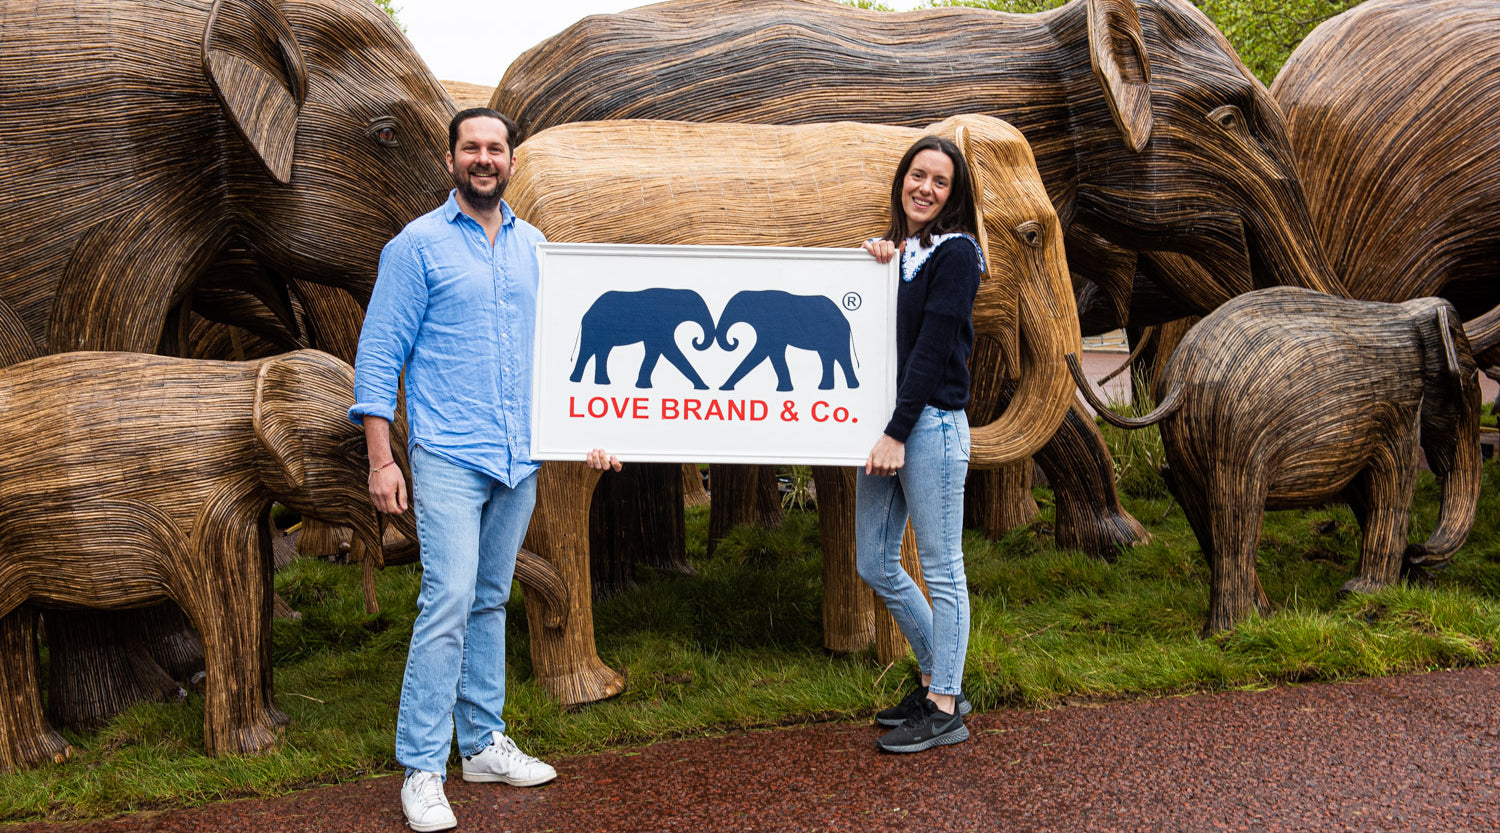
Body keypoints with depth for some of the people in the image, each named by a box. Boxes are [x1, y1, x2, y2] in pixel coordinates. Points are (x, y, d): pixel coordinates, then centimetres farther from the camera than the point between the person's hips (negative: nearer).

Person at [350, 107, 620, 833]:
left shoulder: (533, 247, 13)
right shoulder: (418, 245, -3)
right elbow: (378, 354, -5)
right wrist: (380, 459, -11)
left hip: (520, 458, 5)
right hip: (448, 454, -5)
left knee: (490, 602, 13)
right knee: (449, 599, -12)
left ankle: (483, 744, 23)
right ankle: (422, 769, -3)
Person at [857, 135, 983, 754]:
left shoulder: (954, 252, -6)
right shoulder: (894, 251, 16)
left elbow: (932, 349, -14)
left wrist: (898, 433, -18)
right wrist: (873, 263, 0)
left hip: (931, 423, -8)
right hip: (884, 422, 8)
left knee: (940, 567, -1)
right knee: (875, 564, 12)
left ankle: (944, 708, 9)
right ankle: (938, 676, 28)